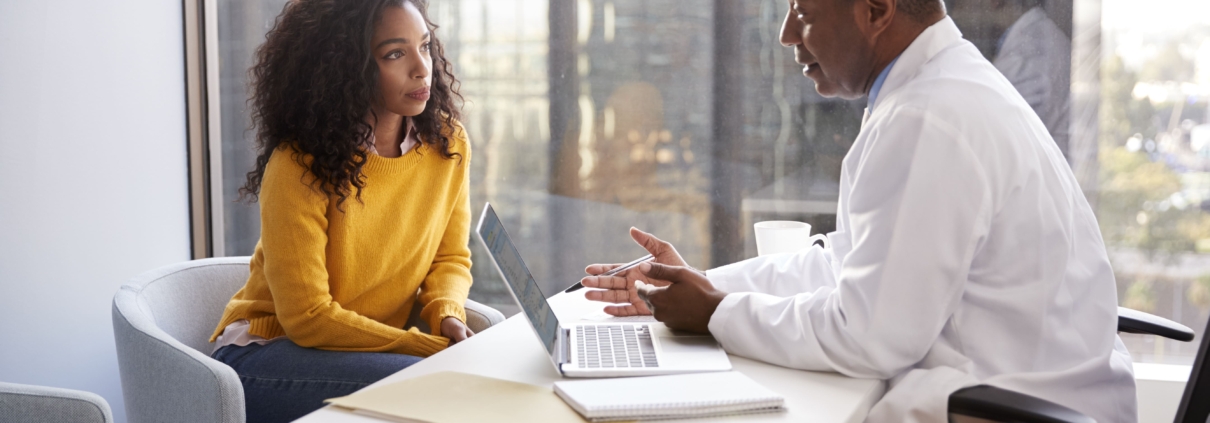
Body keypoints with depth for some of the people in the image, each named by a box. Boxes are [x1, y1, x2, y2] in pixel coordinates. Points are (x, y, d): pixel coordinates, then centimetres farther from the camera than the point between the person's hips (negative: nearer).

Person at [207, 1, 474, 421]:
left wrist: (447, 316, -14)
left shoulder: (447, 143, -3)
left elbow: (451, 258, 9)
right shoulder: (299, 165, -20)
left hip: (367, 350, 6)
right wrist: (432, 347, -22)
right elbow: (307, 318, -19)